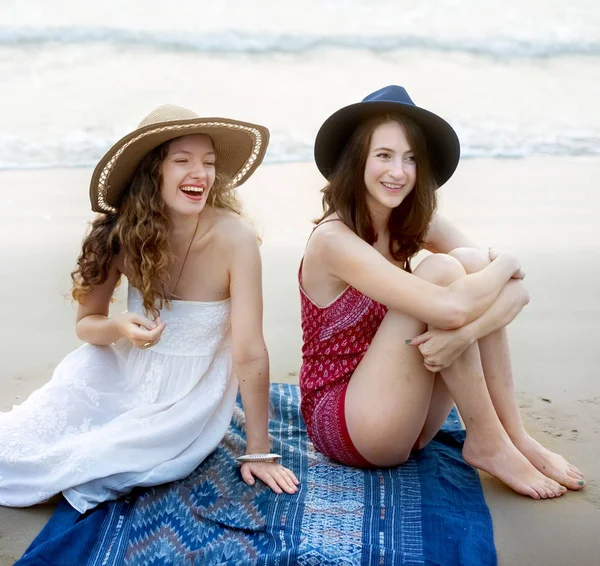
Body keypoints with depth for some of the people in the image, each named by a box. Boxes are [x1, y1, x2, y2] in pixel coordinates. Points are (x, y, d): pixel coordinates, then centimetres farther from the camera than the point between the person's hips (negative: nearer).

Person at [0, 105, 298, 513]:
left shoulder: (234, 238, -26)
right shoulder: (124, 234, -14)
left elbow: (250, 353, -24)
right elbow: (87, 322, -3)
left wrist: (259, 450, -18)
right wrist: (119, 328, -26)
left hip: (192, 393, -2)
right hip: (124, 373, 3)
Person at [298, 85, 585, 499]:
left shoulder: (417, 224, 1)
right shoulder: (334, 239, -20)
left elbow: (517, 288, -10)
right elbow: (449, 308, -32)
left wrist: (465, 330, -30)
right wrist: (506, 263, -12)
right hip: (341, 424, -6)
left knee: (471, 264, -13)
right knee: (442, 269, -23)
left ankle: (515, 437, -11)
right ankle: (489, 445, -12)